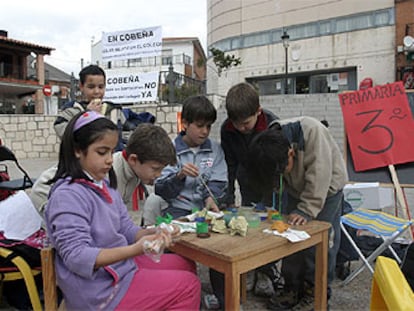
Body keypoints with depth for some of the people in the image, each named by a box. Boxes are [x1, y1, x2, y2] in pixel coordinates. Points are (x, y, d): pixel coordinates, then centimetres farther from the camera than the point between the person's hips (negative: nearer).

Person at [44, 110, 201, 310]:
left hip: (120, 265, 9)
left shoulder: (104, 186, 5)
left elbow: (126, 229, 7)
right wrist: (135, 249, -36)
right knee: (189, 286, -3)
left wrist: (153, 233, -14)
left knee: (186, 266, 17)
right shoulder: (67, 196, -22)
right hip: (99, 291, -9)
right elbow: (77, 257, -27)